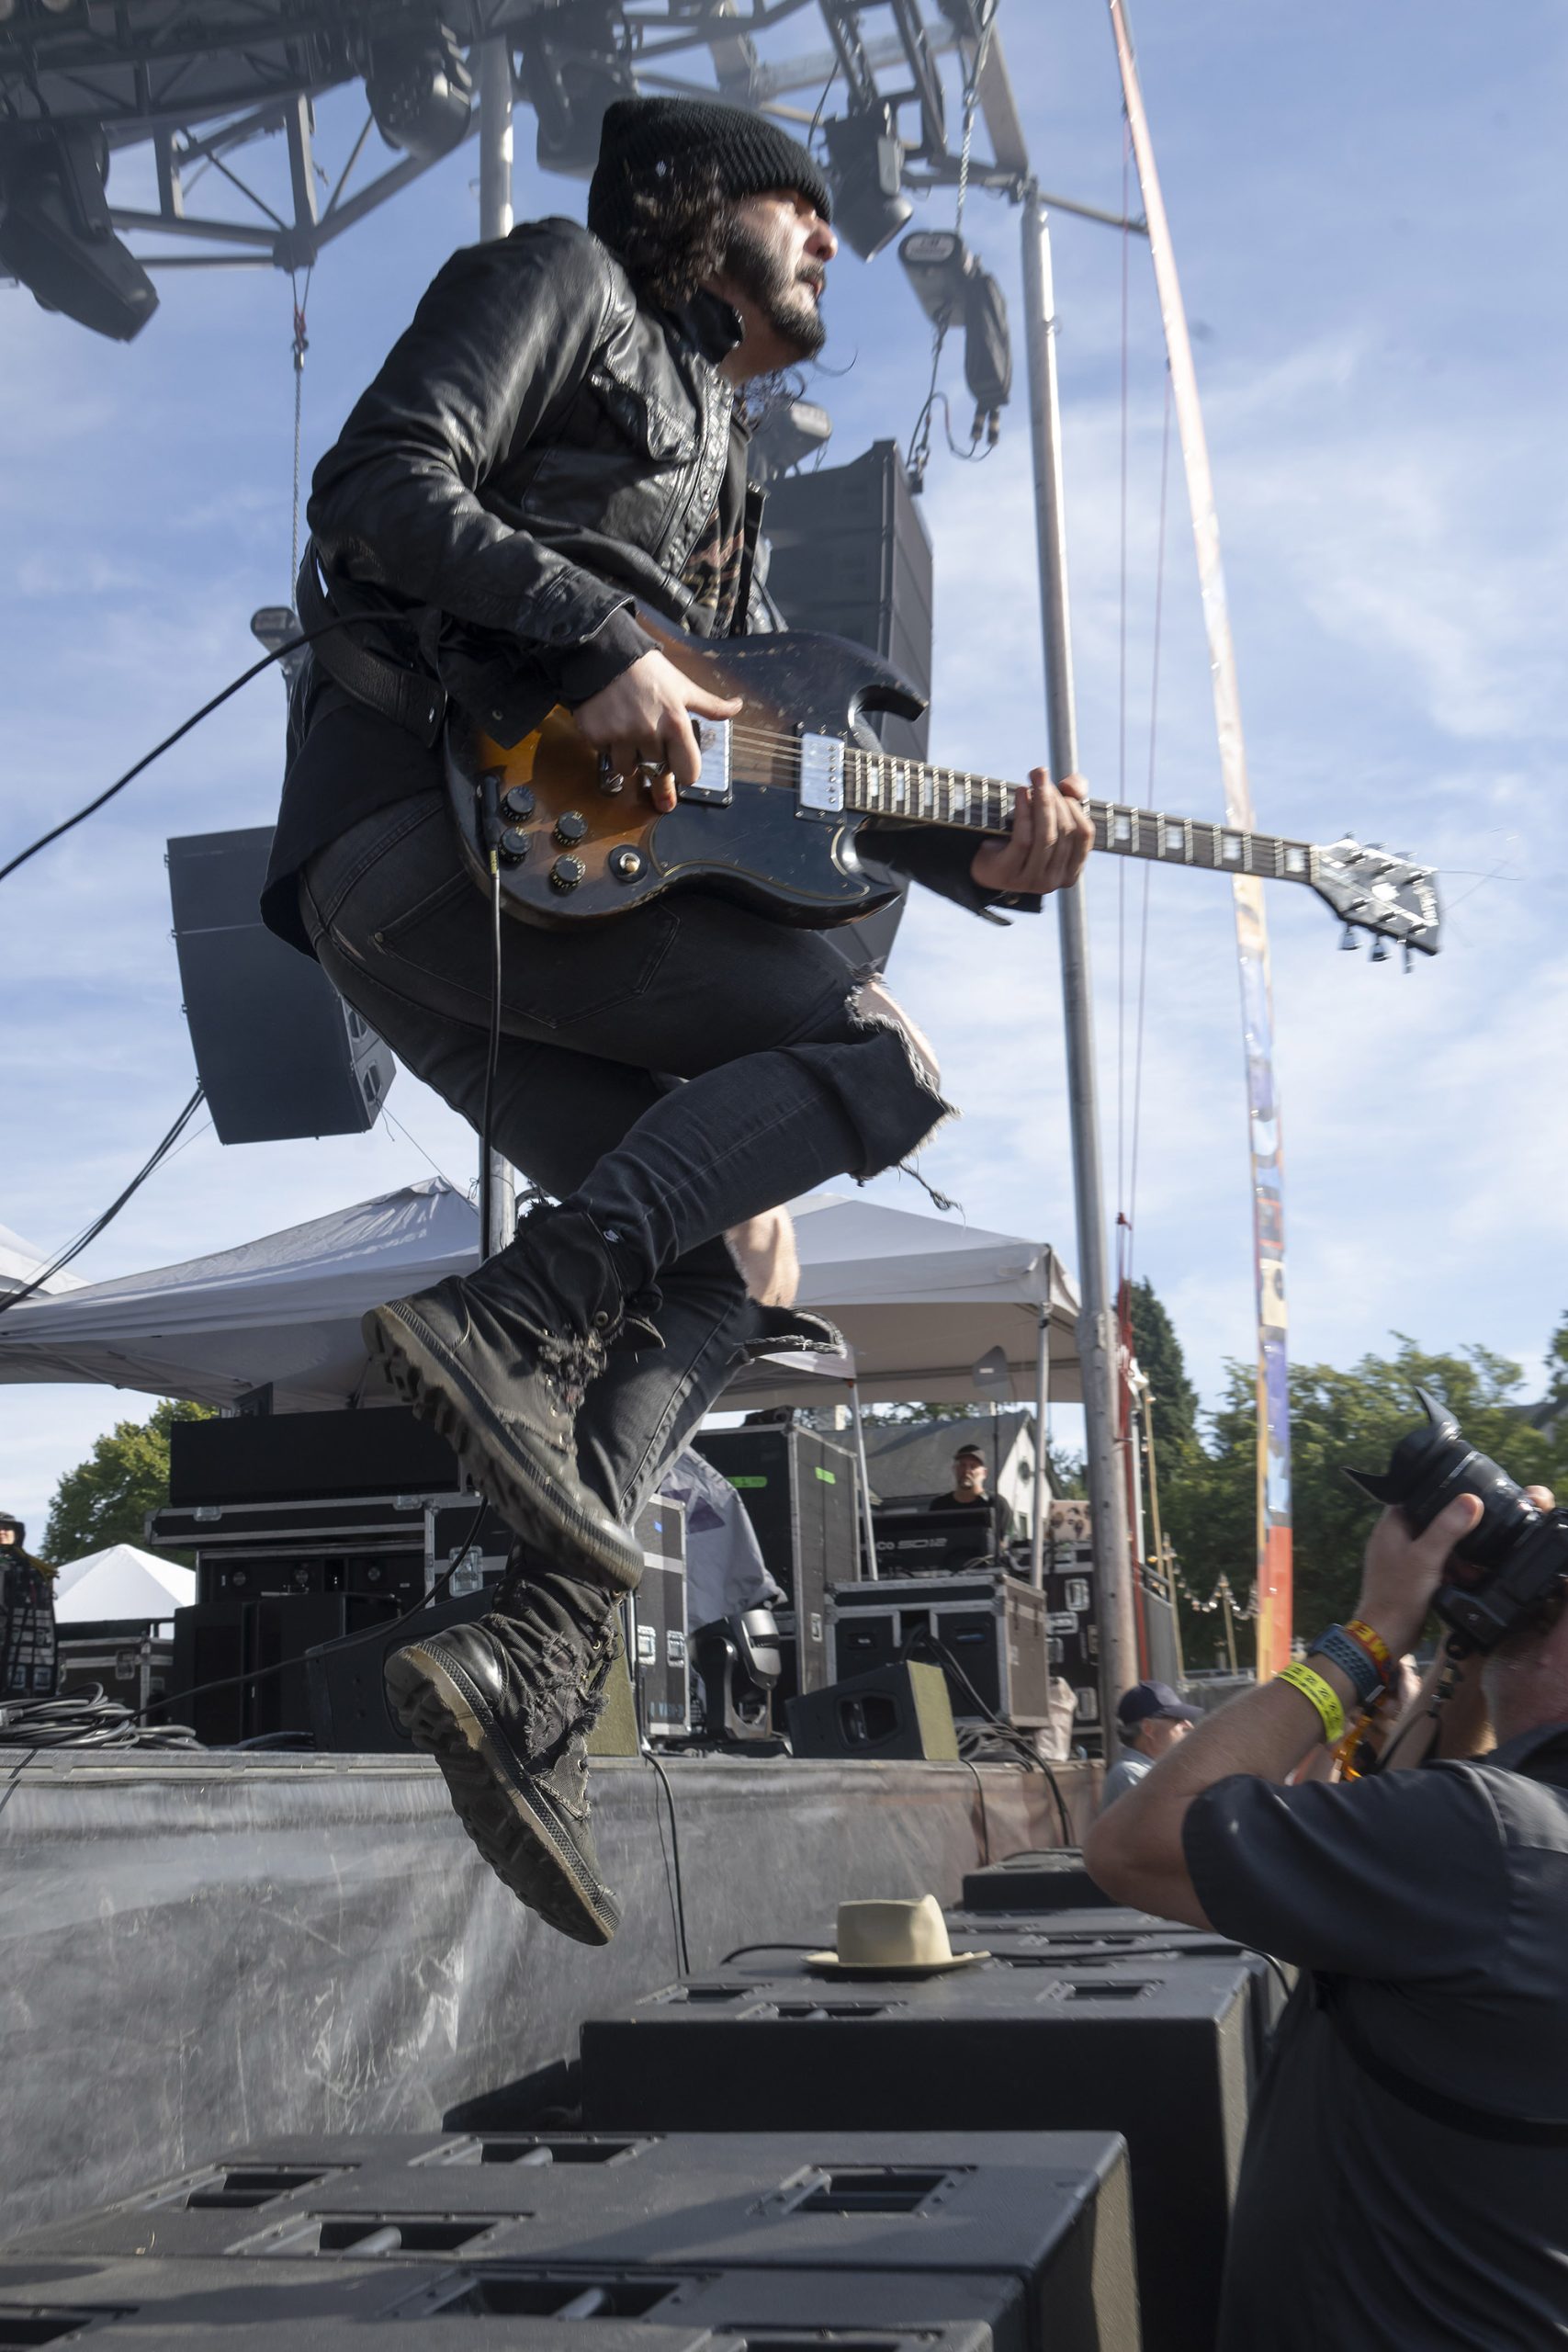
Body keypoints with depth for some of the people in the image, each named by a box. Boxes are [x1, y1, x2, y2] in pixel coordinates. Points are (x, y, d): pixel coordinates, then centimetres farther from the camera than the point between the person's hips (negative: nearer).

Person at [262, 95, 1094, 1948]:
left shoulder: (722, 481, 33)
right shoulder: (564, 281, 11)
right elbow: (382, 484, -7)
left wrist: (978, 857, 7)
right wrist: (603, 642, -17)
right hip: (432, 807, -9)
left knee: (700, 1290, 3)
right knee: (875, 1051, -17)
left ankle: (521, 1669, -7)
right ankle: (508, 1322, -25)